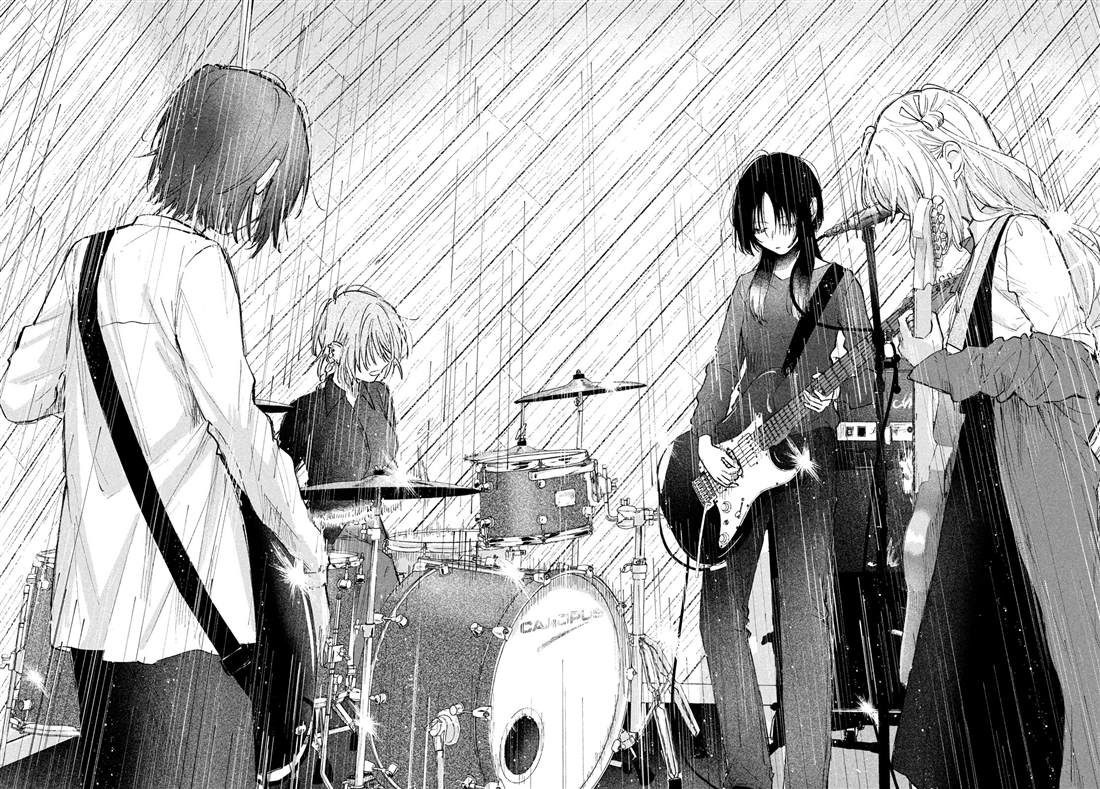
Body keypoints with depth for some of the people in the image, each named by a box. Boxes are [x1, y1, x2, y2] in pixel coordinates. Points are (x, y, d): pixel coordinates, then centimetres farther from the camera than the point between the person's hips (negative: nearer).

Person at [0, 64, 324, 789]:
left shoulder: (89, 254, 8)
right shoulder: (195, 262, -14)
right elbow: (238, 426, -19)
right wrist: (306, 542, -8)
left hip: (91, 595, 8)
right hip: (180, 598, -8)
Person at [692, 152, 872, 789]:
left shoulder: (838, 285, 0)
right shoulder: (749, 287, 14)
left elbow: (864, 384, -4)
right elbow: (723, 372, 13)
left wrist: (831, 400, -26)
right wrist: (706, 439, -2)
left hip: (803, 459, -5)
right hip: (733, 459, 6)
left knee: (804, 623, -3)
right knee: (721, 614, 6)